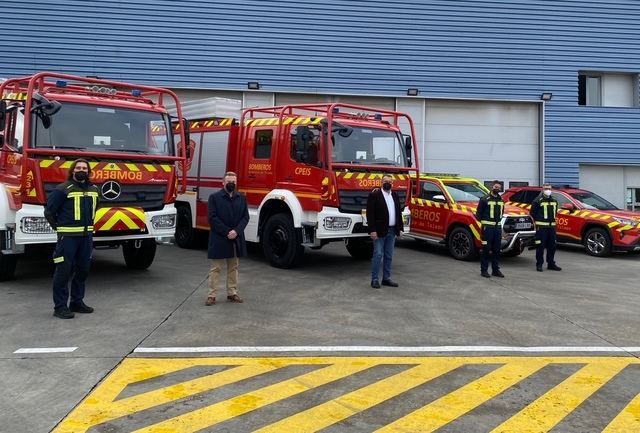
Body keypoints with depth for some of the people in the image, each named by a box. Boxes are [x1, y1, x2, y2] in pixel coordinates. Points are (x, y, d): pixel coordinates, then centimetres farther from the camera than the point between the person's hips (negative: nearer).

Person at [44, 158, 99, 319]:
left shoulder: (93, 189, 11)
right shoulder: (63, 189, -7)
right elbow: (49, 211, -5)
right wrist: (60, 228, -1)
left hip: (86, 236, 6)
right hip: (68, 236, -6)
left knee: (83, 269, 12)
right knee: (64, 271, -3)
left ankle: (77, 302, 25)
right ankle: (60, 306, 4)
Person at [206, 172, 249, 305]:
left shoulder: (242, 198, 8)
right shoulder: (214, 197, -3)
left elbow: (245, 217, 4)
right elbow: (212, 218, -10)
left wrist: (236, 231, -12)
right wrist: (227, 232, -16)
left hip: (236, 238, 4)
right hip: (219, 239, -4)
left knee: (233, 267, 12)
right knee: (215, 268, 2)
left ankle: (232, 293, 21)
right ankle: (212, 295, 7)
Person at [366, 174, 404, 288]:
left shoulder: (395, 195, 12)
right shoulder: (374, 195, -7)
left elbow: (399, 213, 15)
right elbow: (370, 213, -12)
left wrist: (400, 228, 9)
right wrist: (372, 230, -17)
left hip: (392, 231, 6)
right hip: (380, 231, -6)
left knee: (389, 256, 11)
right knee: (378, 255, -4)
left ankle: (386, 278, 19)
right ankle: (374, 279, 4)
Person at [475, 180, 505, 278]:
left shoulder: (501, 200, 14)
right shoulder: (484, 200, -6)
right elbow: (478, 213, -4)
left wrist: (499, 220, 12)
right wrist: (483, 221, -4)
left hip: (498, 227, 6)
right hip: (488, 227, -6)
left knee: (496, 250, 9)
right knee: (486, 249, -3)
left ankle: (495, 270, 17)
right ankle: (484, 270, 3)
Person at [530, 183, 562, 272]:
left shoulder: (554, 201, 14)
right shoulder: (538, 201, -6)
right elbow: (533, 213, -5)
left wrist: (552, 219, 12)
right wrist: (539, 220, -2)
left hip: (552, 226, 6)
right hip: (541, 227, -6)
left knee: (552, 246, 10)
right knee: (540, 246, -5)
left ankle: (551, 264, 20)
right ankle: (539, 264, 3)